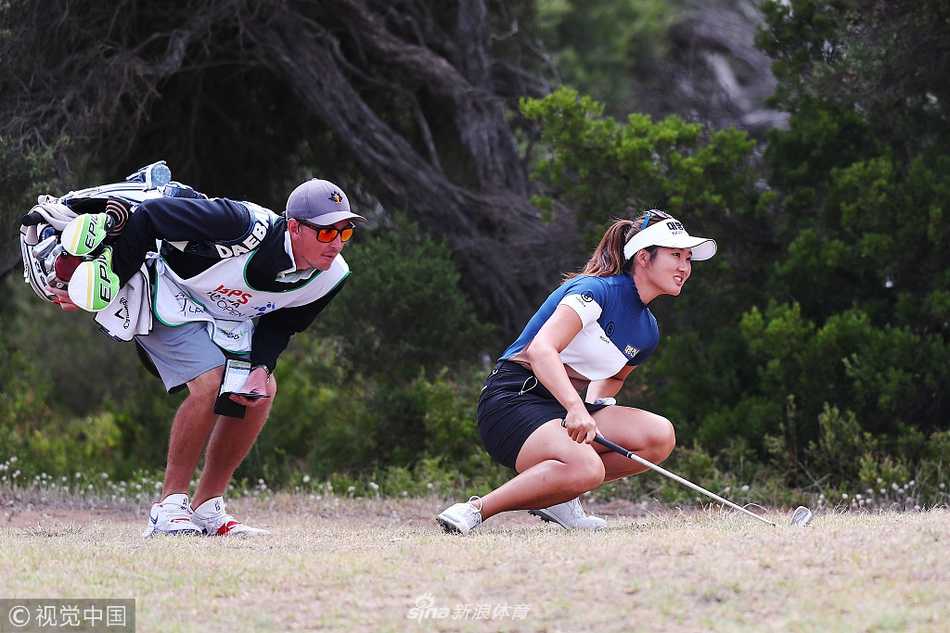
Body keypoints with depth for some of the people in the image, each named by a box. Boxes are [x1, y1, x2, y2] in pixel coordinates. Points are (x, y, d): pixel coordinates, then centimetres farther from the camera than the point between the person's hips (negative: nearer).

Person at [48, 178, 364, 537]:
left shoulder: (328, 276, -16)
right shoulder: (245, 227, -38)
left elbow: (280, 325, 2)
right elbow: (149, 215, -30)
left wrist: (261, 367, -20)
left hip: (228, 317, 7)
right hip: (172, 297, -7)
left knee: (263, 393, -6)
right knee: (209, 383, -25)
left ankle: (207, 509, 4)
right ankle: (169, 506, -15)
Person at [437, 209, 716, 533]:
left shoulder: (647, 332, 13)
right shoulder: (596, 289, -14)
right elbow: (540, 349, -28)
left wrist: (597, 412, 12)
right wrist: (576, 408, -42)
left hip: (560, 407, 9)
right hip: (512, 399, -9)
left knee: (660, 436, -12)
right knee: (586, 468, -36)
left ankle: (558, 498, -3)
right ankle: (476, 509, -21)